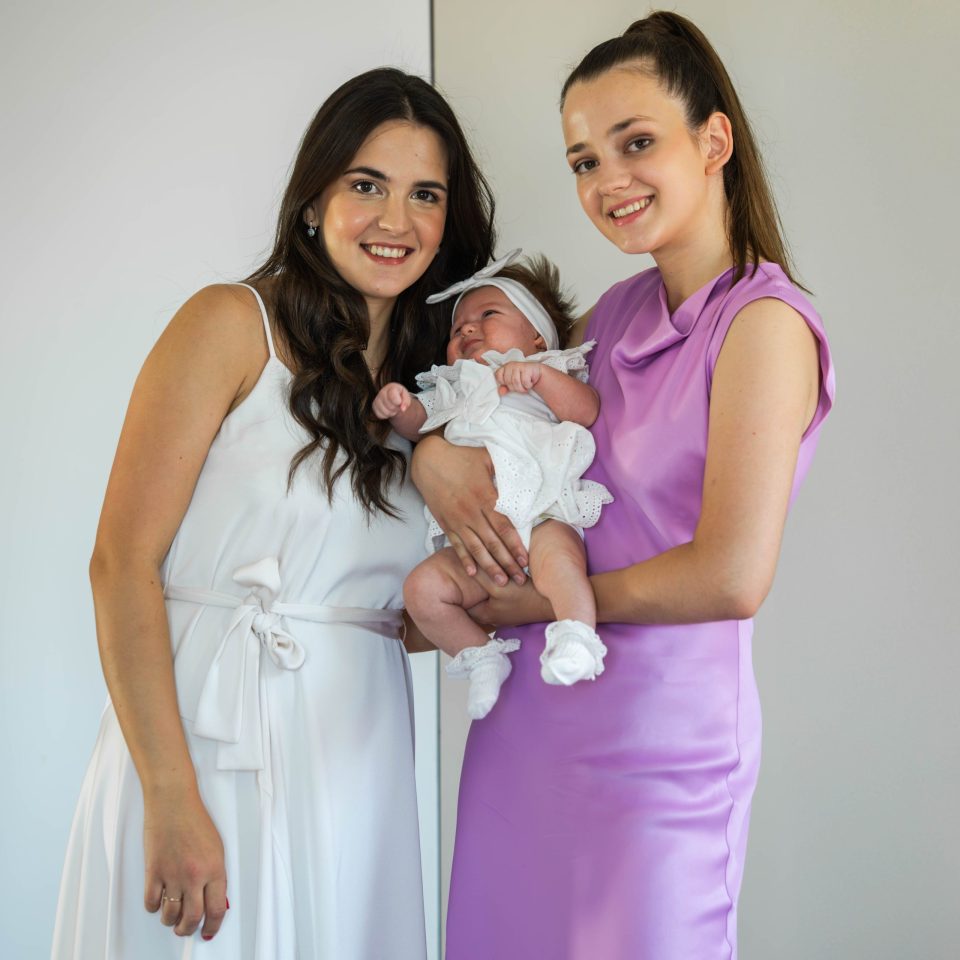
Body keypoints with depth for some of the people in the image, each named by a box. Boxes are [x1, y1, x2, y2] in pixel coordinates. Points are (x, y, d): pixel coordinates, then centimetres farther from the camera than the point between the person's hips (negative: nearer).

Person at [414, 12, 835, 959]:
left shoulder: (763, 321, -14)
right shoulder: (618, 312, 8)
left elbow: (733, 577, -22)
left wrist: (549, 602, -9)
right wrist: (431, 446, -4)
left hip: (657, 734, -7)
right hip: (526, 709, 7)